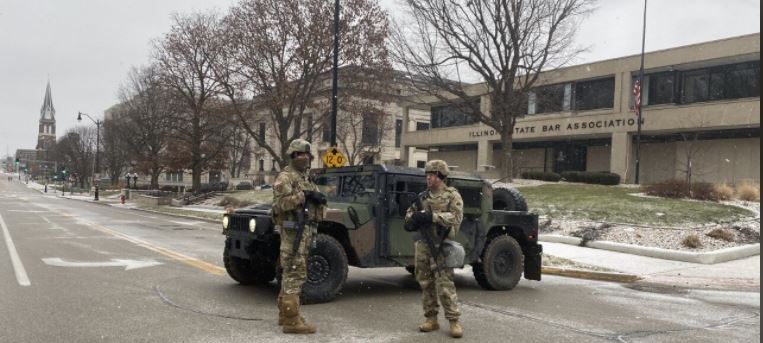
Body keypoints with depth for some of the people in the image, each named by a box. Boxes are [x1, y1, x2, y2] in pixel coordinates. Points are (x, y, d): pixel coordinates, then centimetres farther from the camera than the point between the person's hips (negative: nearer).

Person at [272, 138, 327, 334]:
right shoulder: (285, 177, -8)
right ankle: (291, 321, -10)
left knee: (290, 273, 14)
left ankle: (285, 314, 23)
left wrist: (319, 199, -3)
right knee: (295, 274, -11)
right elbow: (280, 203, -22)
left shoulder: (306, 178, 20)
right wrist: (304, 195, -23)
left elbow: (318, 204, 19)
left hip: (305, 230, 9)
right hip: (293, 231, -9)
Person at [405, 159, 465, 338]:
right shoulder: (422, 196, 13)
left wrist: (432, 216, -23)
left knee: (444, 284, -9)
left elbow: (456, 217, -15)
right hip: (422, 244, 6)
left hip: (441, 245, -5)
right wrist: (414, 216, -11)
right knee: (425, 283, 8)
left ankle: (454, 321, -1)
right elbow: (409, 216, 14)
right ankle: (431, 318, 17)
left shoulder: (452, 195, -2)